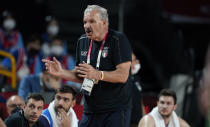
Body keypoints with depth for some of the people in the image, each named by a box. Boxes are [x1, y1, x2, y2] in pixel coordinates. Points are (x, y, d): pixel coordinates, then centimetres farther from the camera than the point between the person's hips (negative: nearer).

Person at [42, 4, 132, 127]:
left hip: (116, 110, -6)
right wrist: (61, 72, 1)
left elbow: (123, 76, -17)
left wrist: (97, 74, -30)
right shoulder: (83, 41, 12)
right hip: (91, 111, 6)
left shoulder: (118, 40, -9)